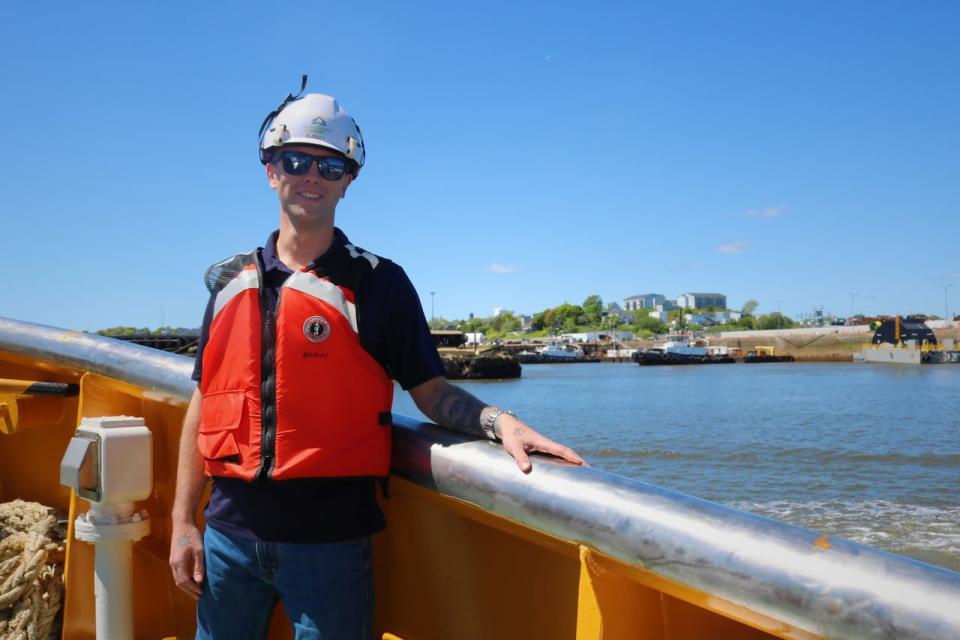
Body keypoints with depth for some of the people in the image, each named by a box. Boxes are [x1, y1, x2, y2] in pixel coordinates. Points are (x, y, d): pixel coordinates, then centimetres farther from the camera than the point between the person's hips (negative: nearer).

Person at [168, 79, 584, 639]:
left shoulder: (378, 283, -2)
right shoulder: (229, 283, 7)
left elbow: (431, 392, -2)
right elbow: (204, 404, 10)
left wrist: (499, 422, -21)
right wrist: (183, 521, 7)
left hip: (330, 537, -3)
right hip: (229, 533, 4)